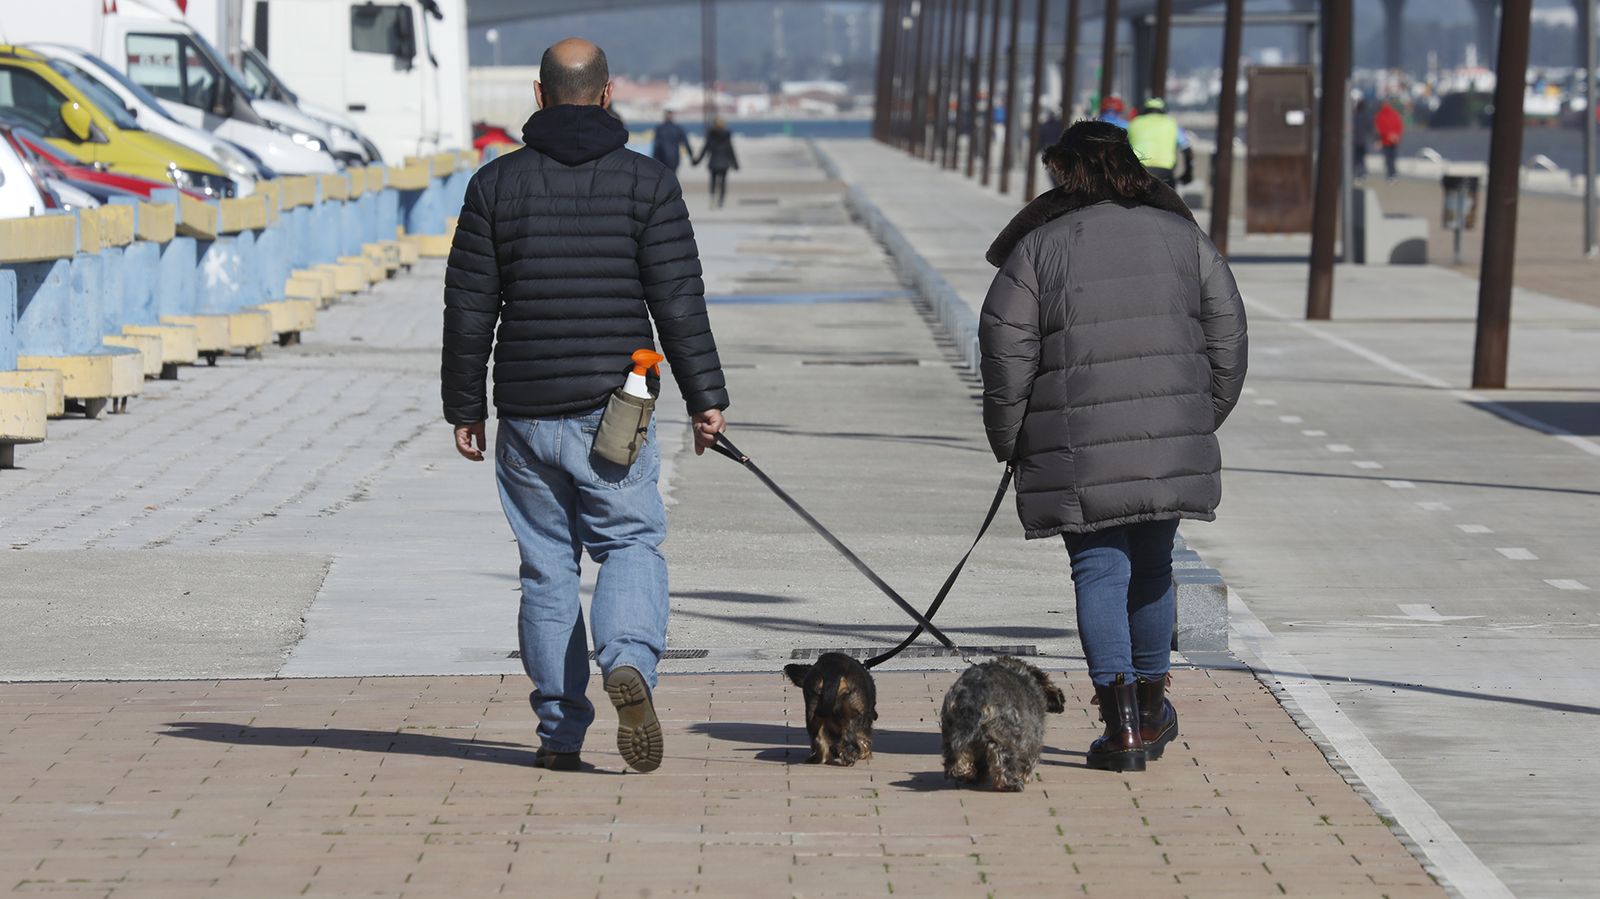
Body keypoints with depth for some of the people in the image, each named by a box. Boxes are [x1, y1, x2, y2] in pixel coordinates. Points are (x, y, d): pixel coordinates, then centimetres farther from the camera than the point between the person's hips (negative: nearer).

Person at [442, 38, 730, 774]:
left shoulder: (496, 183, 3)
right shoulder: (646, 181, -1)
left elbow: (468, 308, 3)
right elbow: (679, 301, -4)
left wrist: (464, 406, 11)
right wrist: (706, 398, 1)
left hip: (526, 415, 2)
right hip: (612, 410, -1)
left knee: (547, 567, 8)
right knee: (632, 547, 5)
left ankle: (559, 733, 8)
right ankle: (629, 663, -24)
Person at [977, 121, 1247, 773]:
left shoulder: (1040, 245, -2)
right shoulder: (1181, 235, 8)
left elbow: (1006, 351, -4)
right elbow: (1227, 331, 10)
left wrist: (1008, 442, 6)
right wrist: (1205, 416, 20)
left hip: (1078, 451, -3)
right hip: (1172, 447, 3)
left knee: (1100, 573, 0)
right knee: (1151, 568, 17)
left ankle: (1121, 724, -9)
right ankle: (1151, 714, 29)